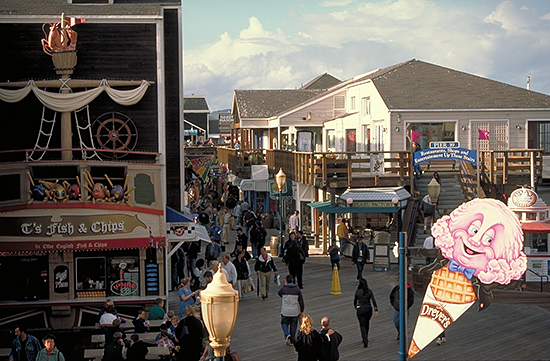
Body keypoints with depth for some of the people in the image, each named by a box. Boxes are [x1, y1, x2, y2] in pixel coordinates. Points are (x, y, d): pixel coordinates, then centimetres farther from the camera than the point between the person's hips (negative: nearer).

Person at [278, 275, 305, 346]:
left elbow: (279, 293, 14)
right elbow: (301, 301, -3)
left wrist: (285, 285, 10)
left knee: (284, 324, 15)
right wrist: (301, 310, 9)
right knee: (293, 325, 15)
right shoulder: (297, 289, -5)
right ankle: (292, 340, 20)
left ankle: (287, 335, -11)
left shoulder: (283, 289, -10)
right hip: (295, 312, 2)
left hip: (285, 311, -2)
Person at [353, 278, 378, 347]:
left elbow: (355, 301, 7)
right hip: (368, 309, 2)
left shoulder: (357, 292, -5)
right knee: (367, 324, 22)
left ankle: (365, 341, -15)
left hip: (360, 310, -2)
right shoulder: (370, 291, -5)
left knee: (362, 325, -1)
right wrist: (376, 310, -5)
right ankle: (365, 338, 36)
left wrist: (355, 308, 26)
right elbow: (373, 300, -9)